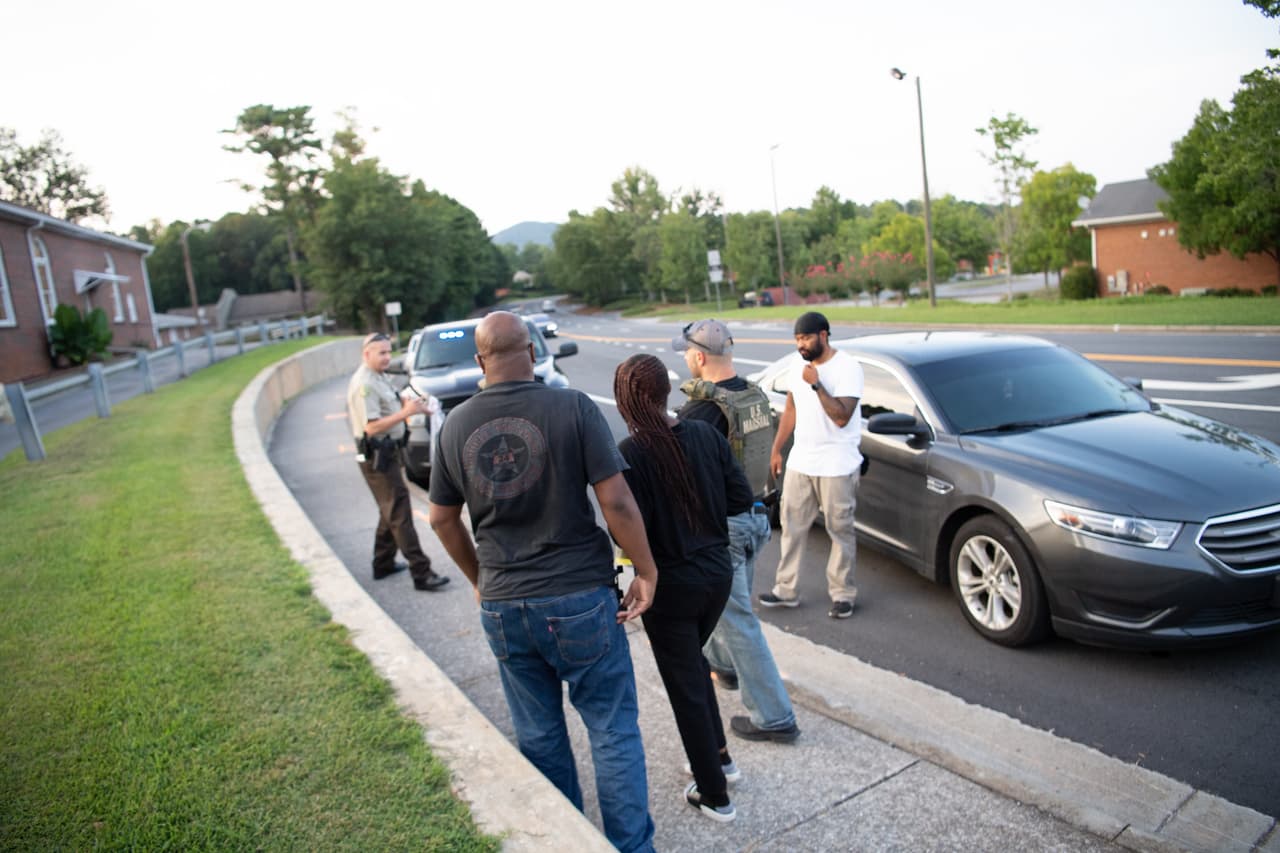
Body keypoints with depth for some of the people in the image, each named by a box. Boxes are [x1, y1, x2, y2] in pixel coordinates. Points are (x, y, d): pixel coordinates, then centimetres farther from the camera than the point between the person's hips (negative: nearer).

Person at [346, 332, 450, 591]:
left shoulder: (380, 378, 13)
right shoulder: (364, 384, -17)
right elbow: (371, 426, -23)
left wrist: (412, 404, 4)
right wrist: (406, 412, -24)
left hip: (388, 453, 10)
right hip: (377, 457, -10)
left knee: (390, 512, 19)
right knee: (400, 514, -10)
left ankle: (383, 564, 31)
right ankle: (421, 574, -10)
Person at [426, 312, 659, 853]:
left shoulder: (455, 425, 1)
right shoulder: (572, 408, -12)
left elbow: (441, 519, 9)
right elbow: (615, 501, -16)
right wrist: (646, 571, -4)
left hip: (503, 606, 4)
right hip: (580, 598, -4)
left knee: (539, 736, 19)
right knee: (613, 731, 11)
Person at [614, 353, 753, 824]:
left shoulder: (632, 452, -20)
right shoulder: (705, 434, -5)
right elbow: (740, 498, -1)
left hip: (670, 585, -6)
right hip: (717, 572, 6)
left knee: (685, 685, 12)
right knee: (692, 662, 30)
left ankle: (715, 797, 26)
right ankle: (719, 756, 42)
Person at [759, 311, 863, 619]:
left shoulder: (847, 367, -13)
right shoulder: (800, 368, 9)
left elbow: (842, 417, -21)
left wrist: (816, 384, -23)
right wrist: (776, 449, 16)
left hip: (836, 467, -6)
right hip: (799, 463, 7)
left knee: (840, 532, 5)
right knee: (792, 527, 11)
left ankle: (842, 594, 17)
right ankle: (786, 589, 22)